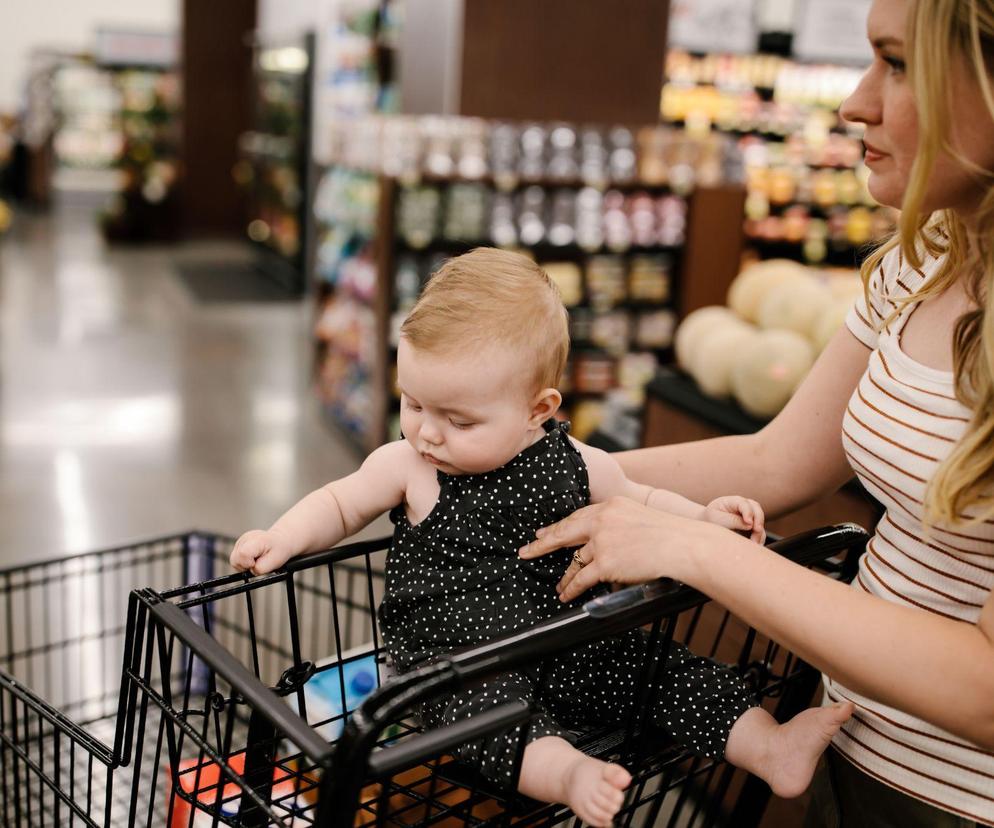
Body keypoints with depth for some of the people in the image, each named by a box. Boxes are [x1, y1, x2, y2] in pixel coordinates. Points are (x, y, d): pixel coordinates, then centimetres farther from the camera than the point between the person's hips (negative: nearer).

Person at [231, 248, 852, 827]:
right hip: (457, 656, -2)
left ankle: (771, 749, -5)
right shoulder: (406, 466, -6)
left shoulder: (573, 464, -1)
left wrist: (703, 517, 2)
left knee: (661, 667, -9)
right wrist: (285, 538, -7)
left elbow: (633, 500, 16)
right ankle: (568, 772, -50)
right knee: (488, 706, -35)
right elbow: (341, 504, 9)